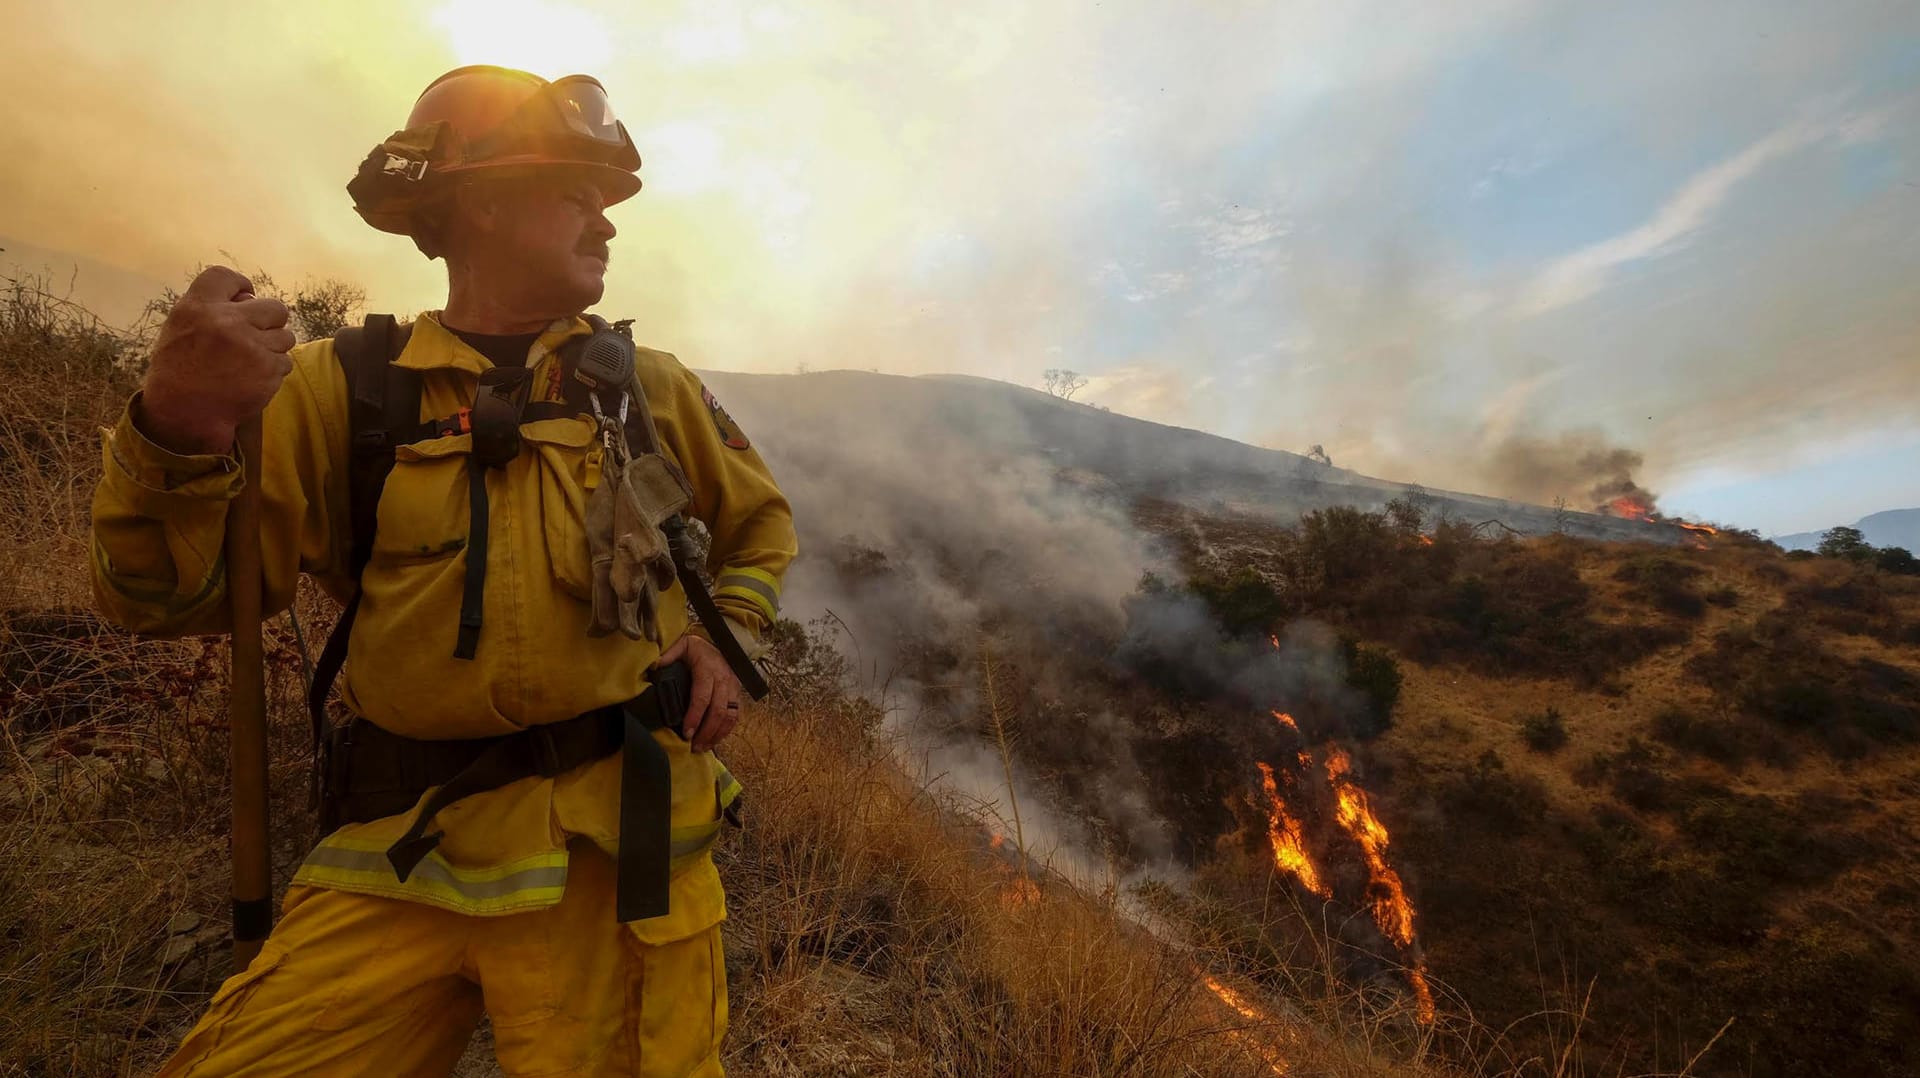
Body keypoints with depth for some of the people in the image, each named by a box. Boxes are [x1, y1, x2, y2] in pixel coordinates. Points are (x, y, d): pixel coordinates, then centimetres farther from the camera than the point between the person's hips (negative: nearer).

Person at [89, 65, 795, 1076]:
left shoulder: (648, 386, 7)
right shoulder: (340, 388, 2)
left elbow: (761, 520, 20)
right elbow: (169, 595, -3)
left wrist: (722, 634, 1)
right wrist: (175, 428, -22)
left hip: (615, 845, 1)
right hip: (400, 858, 0)